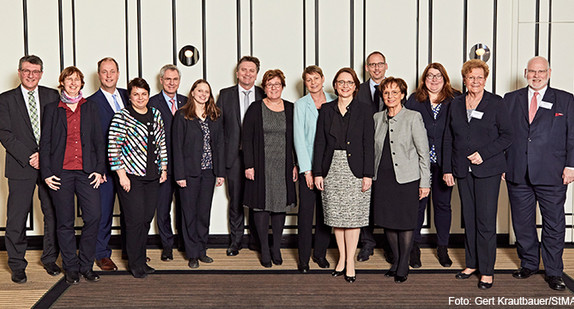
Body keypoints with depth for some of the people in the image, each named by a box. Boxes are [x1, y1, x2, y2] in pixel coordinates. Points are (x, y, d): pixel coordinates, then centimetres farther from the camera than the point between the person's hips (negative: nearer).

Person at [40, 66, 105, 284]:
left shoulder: (91, 108, 12)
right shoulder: (52, 109, 8)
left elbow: (99, 141, 10)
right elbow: (45, 143, 6)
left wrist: (100, 169, 2)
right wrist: (46, 173, -2)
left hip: (86, 171, 1)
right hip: (61, 172, -1)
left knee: (93, 216, -7)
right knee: (65, 222, 3)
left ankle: (86, 266, 9)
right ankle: (71, 268, 16)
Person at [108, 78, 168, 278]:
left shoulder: (155, 114, 11)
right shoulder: (122, 117, -7)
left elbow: (161, 142, 18)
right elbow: (113, 147, -9)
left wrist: (164, 167, 13)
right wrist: (121, 175, -13)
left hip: (152, 177, 6)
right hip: (131, 177, -5)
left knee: (147, 219, 9)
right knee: (135, 220, -4)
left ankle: (141, 259, 22)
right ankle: (135, 263, 10)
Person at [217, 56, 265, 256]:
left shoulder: (264, 96, 6)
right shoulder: (225, 95, 7)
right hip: (234, 155, 0)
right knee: (236, 200, 6)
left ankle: (256, 239, 20)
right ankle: (236, 241, 18)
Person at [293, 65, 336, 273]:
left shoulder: (334, 102, 7)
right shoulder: (301, 105, 1)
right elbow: (299, 137, -3)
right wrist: (307, 169, -9)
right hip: (308, 165, -2)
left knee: (326, 211, 7)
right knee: (306, 211, -1)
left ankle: (320, 252, 22)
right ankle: (304, 257, 9)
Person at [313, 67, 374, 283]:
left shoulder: (364, 112, 2)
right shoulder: (326, 110, 7)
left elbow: (369, 144, -1)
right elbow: (319, 142, 6)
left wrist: (368, 174, -7)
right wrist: (318, 172, 0)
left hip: (355, 170, -2)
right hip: (332, 169, 2)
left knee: (353, 216, -1)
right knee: (336, 216, 7)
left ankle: (350, 261, 10)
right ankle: (342, 257, 21)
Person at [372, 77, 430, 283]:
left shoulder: (413, 117, -4)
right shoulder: (377, 118, 9)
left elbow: (423, 152, -4)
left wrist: (424, 182, -7)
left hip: (406, 178, -4)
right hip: (382, 178, 4)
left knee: (405, 223, 2)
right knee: (387, 221, 9)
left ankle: (403, 267, 16)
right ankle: (396, 261, 27)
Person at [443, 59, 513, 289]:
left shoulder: (496, 103, 0)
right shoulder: (456, 104, 11)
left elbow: (507, 135, -1)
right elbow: (448, 139, 12)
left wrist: (484, 154, -12)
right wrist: (447, 169, 6)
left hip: (488, 169, -3)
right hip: (463, 170, 4)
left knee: (486, 221, -4)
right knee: (468, 219, 8)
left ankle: (487, 271, 5)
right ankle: (472, 264, 21)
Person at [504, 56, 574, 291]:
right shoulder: (510, 100, 10)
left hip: (552, 175, -2)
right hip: (518, 174, 2)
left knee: (554, 224, 4)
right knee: (522, 223, 10)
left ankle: (553, 272, 16)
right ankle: (529, 264, 27)